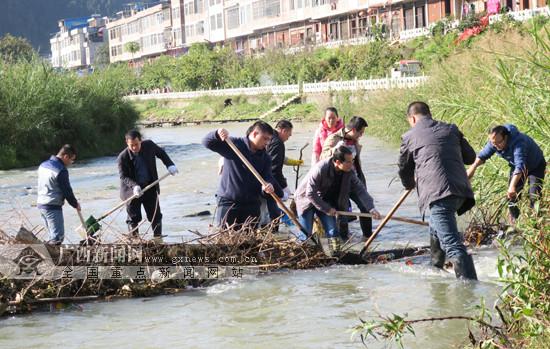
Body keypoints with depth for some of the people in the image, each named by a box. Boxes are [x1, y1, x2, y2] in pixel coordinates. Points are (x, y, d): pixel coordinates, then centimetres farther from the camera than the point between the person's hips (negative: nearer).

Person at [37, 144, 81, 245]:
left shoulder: (43, 165, 11)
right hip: (53, 207, -9)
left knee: (53, 234, 17)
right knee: (58, 237, -9)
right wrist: (75, 204, 4)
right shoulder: (61, 170, -17)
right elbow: (67, 190, -12)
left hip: (41, 203, 9)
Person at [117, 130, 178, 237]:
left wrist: (170, 164, -5)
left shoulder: (149, 146, -11)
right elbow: (123, 176, -19)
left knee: (155, 215, 8)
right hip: (132, 190, -3)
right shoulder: (123, 157, -20)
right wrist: (134, 186, -36)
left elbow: (161, 153, 9)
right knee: (133, 218, 2)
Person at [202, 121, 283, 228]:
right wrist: (217, 134, -33)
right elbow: (207, 143, -11)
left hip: (251, 205, 5)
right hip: (228, 203, -4)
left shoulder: (265, 158, 8)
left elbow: (267, 178, -2)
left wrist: (269, 186, -27)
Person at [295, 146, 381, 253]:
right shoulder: (319, 169, -34)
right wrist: (327, 209, -23)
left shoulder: (349, 171, -16)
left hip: (325, 201, 5)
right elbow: (310, 194, -29)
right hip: (307, 199, -5)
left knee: (333, 231, -6)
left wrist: (371, 208, -25)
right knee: (306, 233, -8)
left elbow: (360, 189, -13)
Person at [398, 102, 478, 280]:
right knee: (437, 229, 32)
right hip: (461, 189, 6)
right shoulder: (451, 130, 19)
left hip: (437, 194, -6)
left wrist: (409, 185, 42)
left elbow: (404, 169, 20)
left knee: (452, 244, -14)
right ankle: (436, 268, 46)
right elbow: (470, 157, 23)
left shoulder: (410, 136, 9)